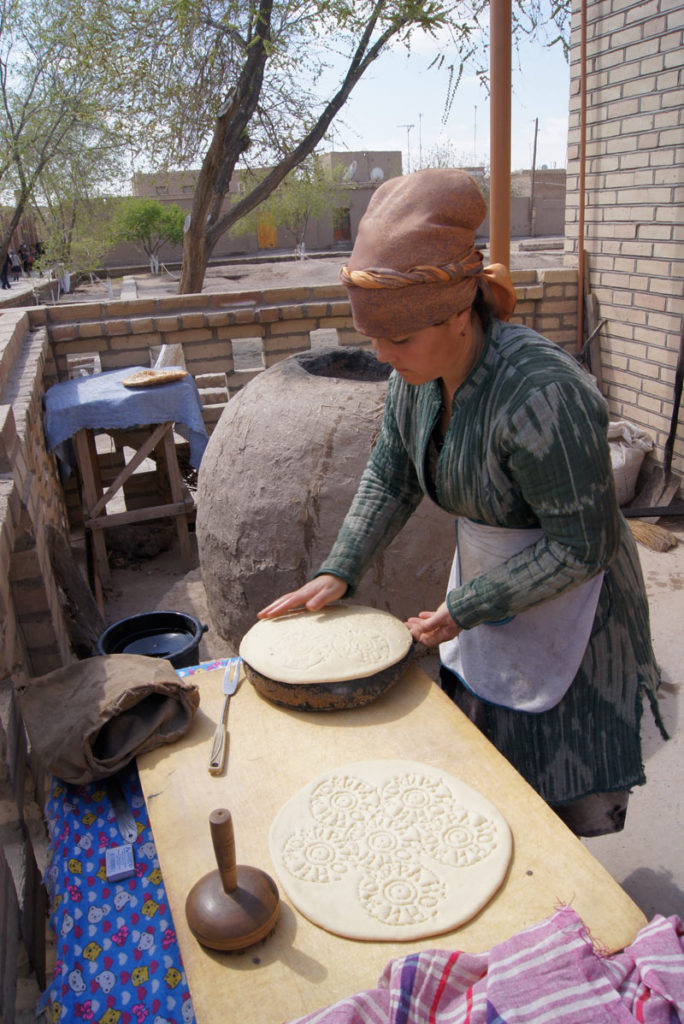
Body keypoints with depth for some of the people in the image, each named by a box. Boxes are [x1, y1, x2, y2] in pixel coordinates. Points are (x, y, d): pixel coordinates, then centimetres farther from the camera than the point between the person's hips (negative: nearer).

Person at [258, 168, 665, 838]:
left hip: (564, 600, -7)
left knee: (563, 782, 10)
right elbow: (389, 475, 3)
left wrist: (465, 609, -20)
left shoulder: (542, 398, -34)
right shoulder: (416, 373, -11)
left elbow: (583, 546, -25)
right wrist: (338, 572, -6)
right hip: (482, 580, 7)